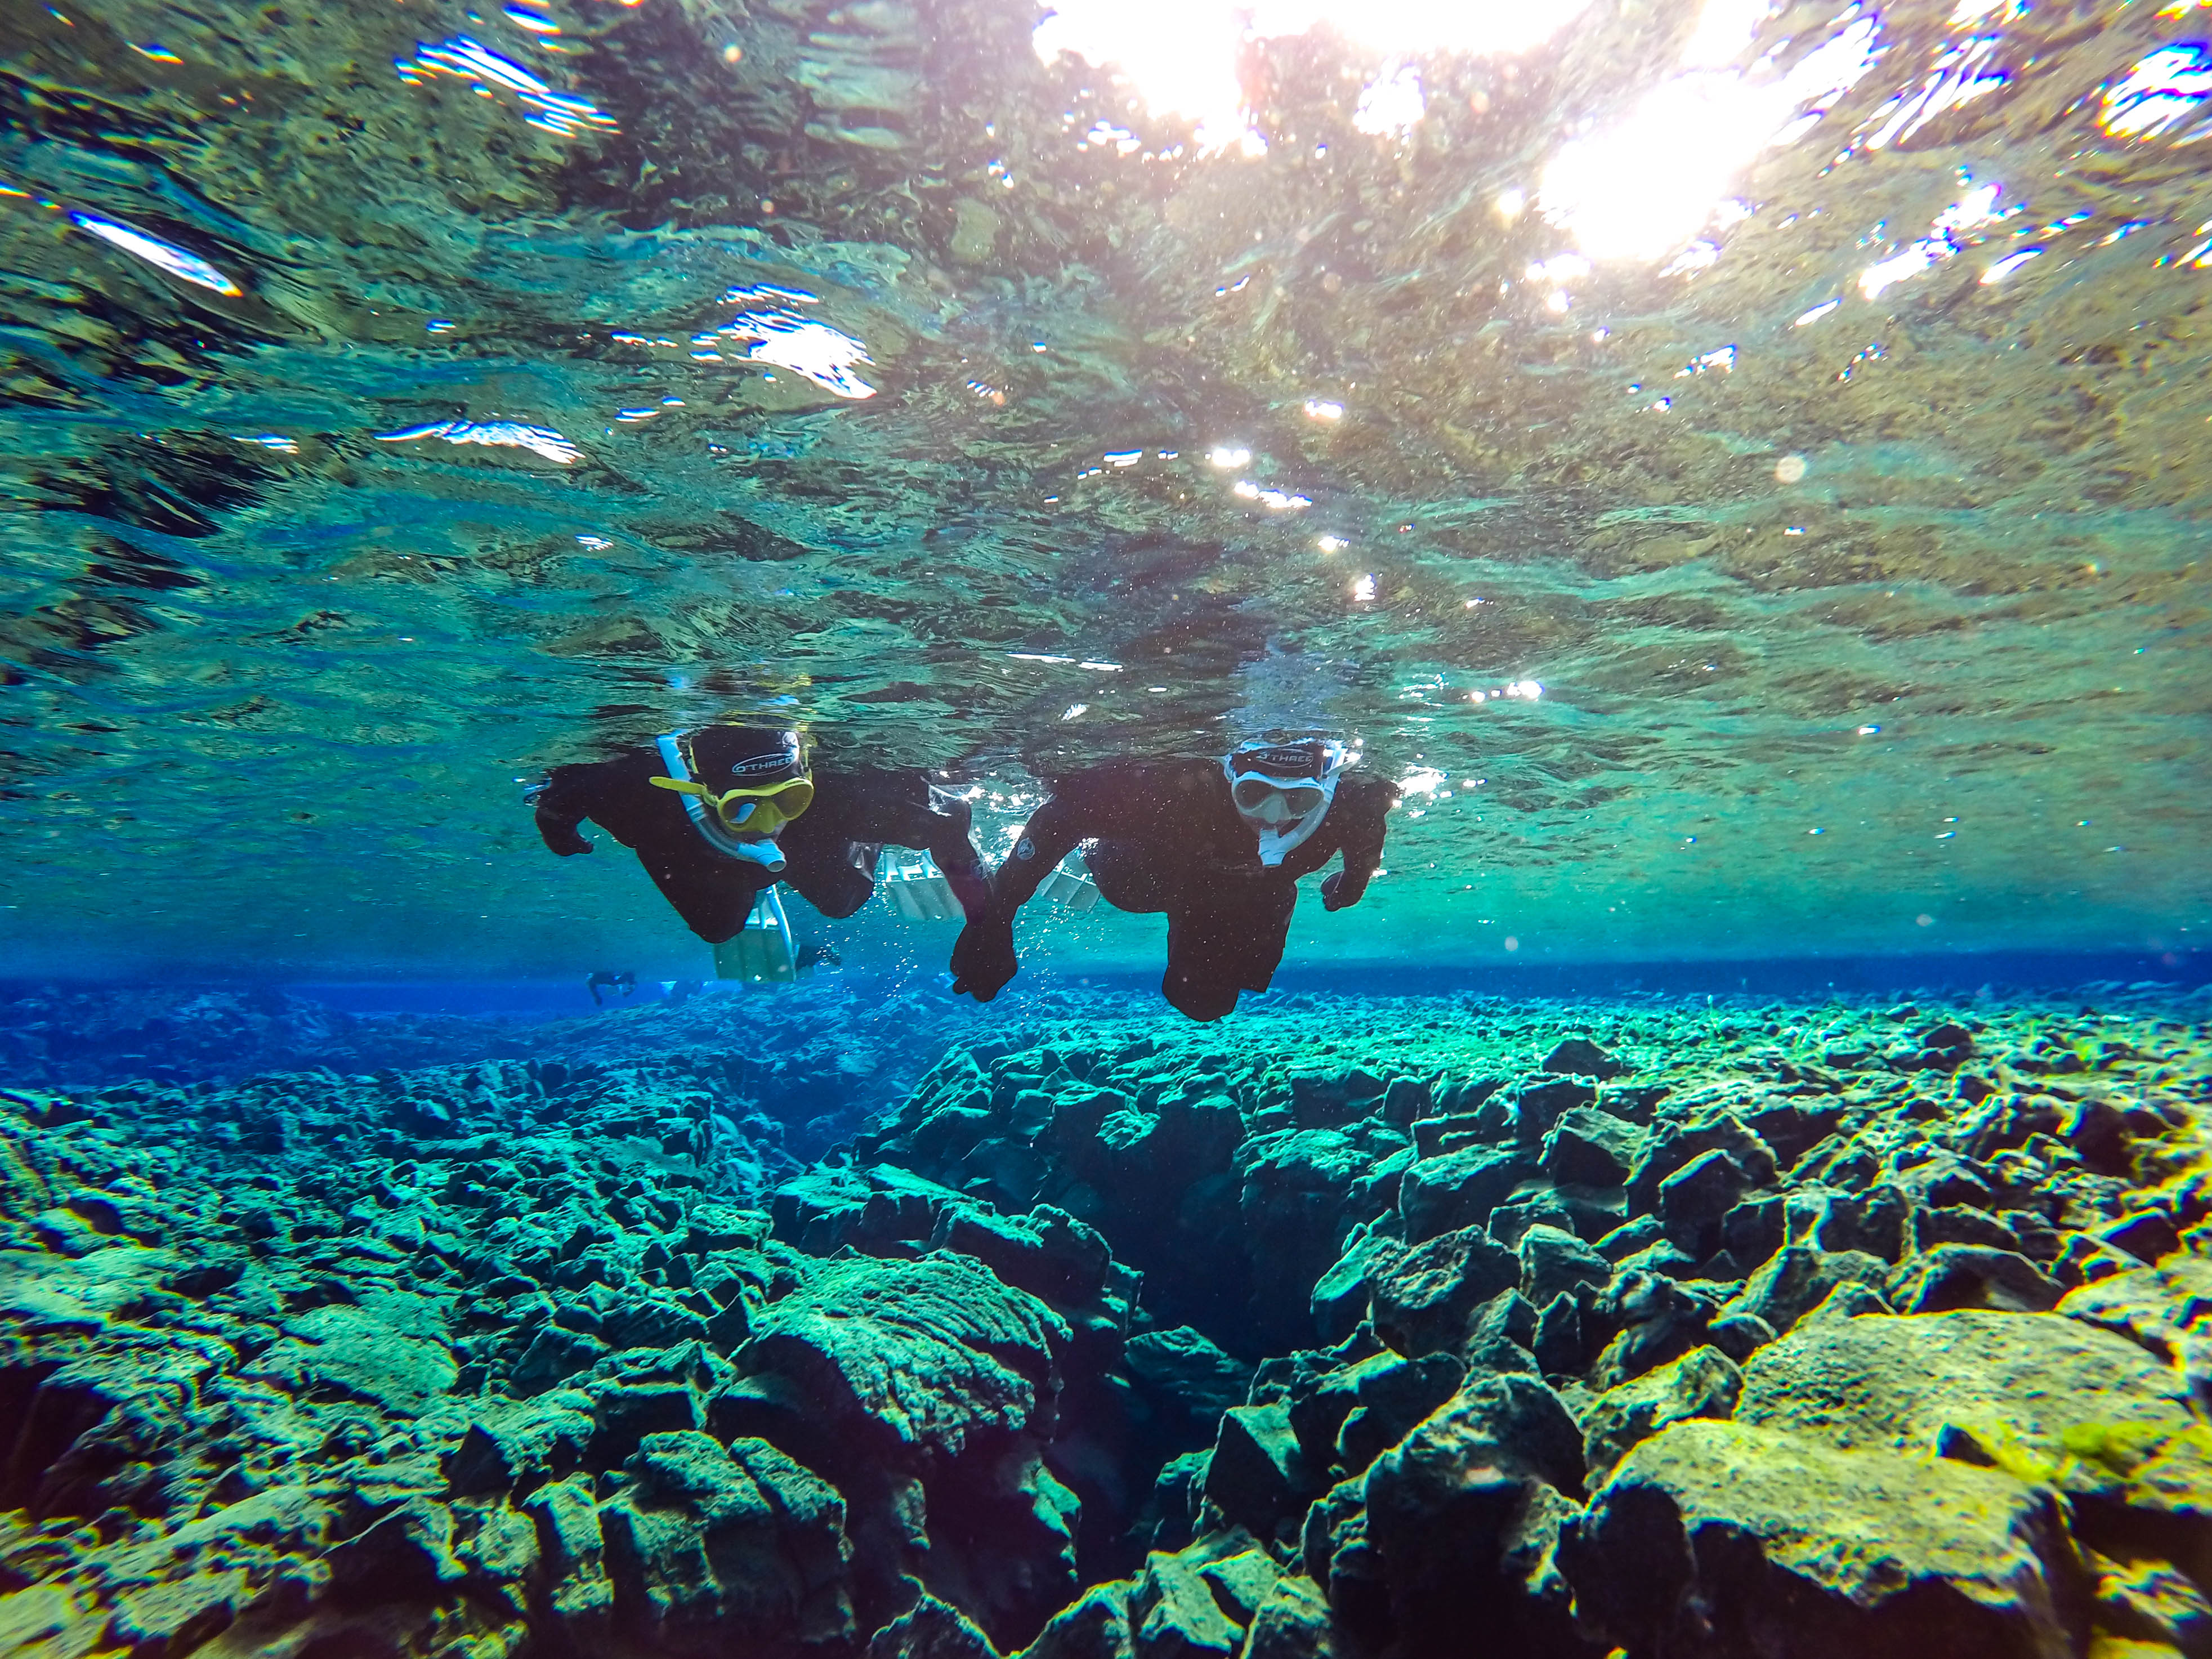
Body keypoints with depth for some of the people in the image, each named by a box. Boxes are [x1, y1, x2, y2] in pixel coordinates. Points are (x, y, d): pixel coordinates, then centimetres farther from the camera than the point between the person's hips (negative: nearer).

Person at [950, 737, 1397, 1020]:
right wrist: (992, 919, -45)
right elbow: (1061, 813, -43)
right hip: (1170, 874, -1)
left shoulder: (1346, 806, -41)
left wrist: (1355, 879, 0)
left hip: (1252, 901, 2)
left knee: (1204, 1004, 10)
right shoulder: (1184, 790, -49)